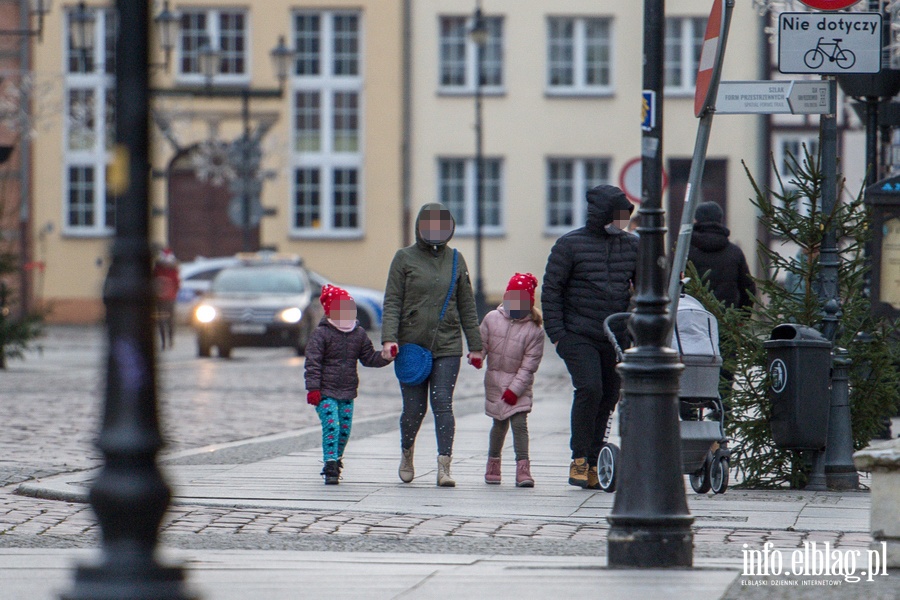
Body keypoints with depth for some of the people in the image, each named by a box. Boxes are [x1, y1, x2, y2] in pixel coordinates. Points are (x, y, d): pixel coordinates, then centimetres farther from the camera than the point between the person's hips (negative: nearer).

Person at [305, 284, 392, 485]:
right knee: (331, 426, -16)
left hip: (348, 393, 5)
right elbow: (313, 363, -11)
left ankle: (335, 461, 28)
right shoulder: (321, 334, -8)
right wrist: (313, 388, -18)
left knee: (344, 430, 8)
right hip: (326, 392, -5)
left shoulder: (359, 334, 9)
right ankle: (331, 468, -18)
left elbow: (369, 358, 16)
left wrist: (385, 357, -2)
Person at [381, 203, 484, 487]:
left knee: (443, 404, -9)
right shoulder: (405, 258, 3)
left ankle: (444, 466, -12)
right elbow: (392, 302, 0)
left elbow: (467, 306, 14)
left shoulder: (455, 260, 11)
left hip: (447, 346, 1)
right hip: (411, 344, -1)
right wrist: (389, 338, -13)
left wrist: (475, 346, 11)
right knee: (414, 407, 2)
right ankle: (406, 454, 29)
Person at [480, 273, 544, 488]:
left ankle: (523, 468, -13)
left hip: (519, 385, -2)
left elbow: (529, 365, -10)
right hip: (495, 380, 2)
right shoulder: (492, 319, 0)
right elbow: (481, 343, 5)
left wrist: (514, 389, -15)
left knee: (519, 423, -11)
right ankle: (493, 462, 29)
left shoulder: (534, 331, -10)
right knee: (500, 423, 10)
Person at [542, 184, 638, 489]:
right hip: (578, 336, -5)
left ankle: (591, 465, 13)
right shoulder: (570, 244, -2)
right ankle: (579, 459, -10)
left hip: (616, 339, 5)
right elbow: (550, 290, -2)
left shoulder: (631, 245, 10)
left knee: (608, 399, 4)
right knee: (589, 389, -20)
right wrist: (556, 334, -9)